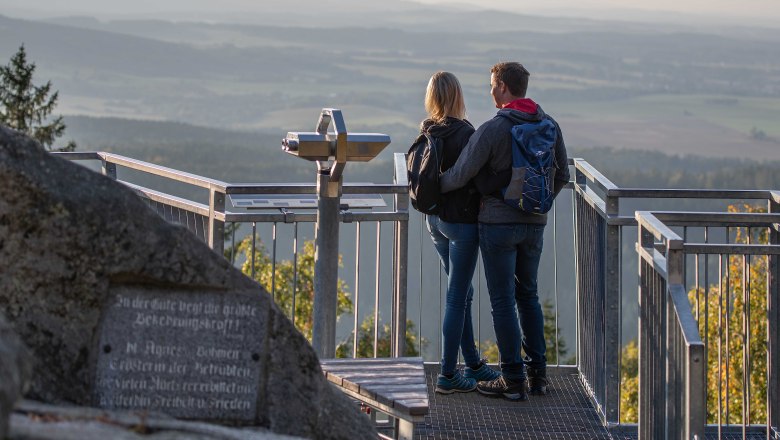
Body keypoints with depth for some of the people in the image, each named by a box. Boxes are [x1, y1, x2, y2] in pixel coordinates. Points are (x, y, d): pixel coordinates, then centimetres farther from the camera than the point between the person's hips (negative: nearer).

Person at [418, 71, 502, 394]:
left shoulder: (426, 133, 2)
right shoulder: (463, 133, -18)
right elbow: (473, 179, -17)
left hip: (435, 219, 7)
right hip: (461, 219, -7)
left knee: (462, 293, 19)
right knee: (457, 297, -1)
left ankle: (473, 364, 27)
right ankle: (448, 375, 3)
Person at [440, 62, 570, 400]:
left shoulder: (492, 129, -16)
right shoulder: (549, 125, 2)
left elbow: (461, 175, -12)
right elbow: (561, 174, 10)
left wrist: (433, 187, 7)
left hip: (498, 223, -6)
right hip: (535, 223, 6)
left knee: (503, 300, 1)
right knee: (528, 296, 18)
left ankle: (513, 379, 1)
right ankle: (537, 373, 18)